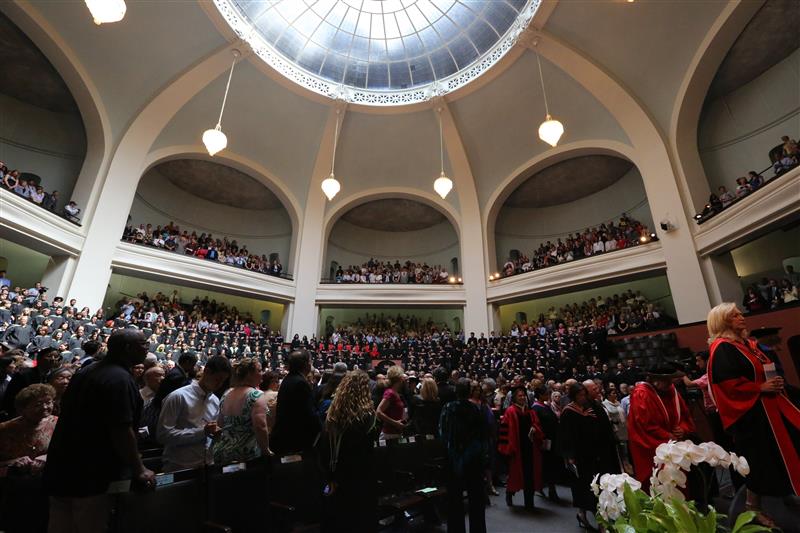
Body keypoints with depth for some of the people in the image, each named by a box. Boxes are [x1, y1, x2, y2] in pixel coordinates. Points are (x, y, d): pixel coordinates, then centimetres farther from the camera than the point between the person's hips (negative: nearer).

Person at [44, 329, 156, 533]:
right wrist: (139, 470, -14)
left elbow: (67, 413, 17)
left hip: (61, 470, 9)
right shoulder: (120, 379, -23)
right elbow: (122, 431, -25)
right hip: (92, 476, -9)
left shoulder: (85, 372, 7)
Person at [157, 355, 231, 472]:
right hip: (179, 468, -5)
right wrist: (201, 432, -22)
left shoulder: (216, 401, 5)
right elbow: (163, 434, -18)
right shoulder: (178, 396, -14)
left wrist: (216, 433, -8)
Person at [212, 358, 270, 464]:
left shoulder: (226, 394, 5)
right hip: (247, 455, -7)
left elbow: (219, 424, 15)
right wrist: (266, 451, -14)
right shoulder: (257, 395, -17)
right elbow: (260, 427, -26)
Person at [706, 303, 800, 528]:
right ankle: (753, 508, 18)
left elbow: (766, 370, 20)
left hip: (769, 406, 9)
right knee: (760, 461, 2)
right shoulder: (722, 349, -18)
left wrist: (776, 383, 1)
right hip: (750, 413, -9)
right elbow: (727, 383, -23)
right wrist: (760, 387, -20)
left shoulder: (746, 343, 12)